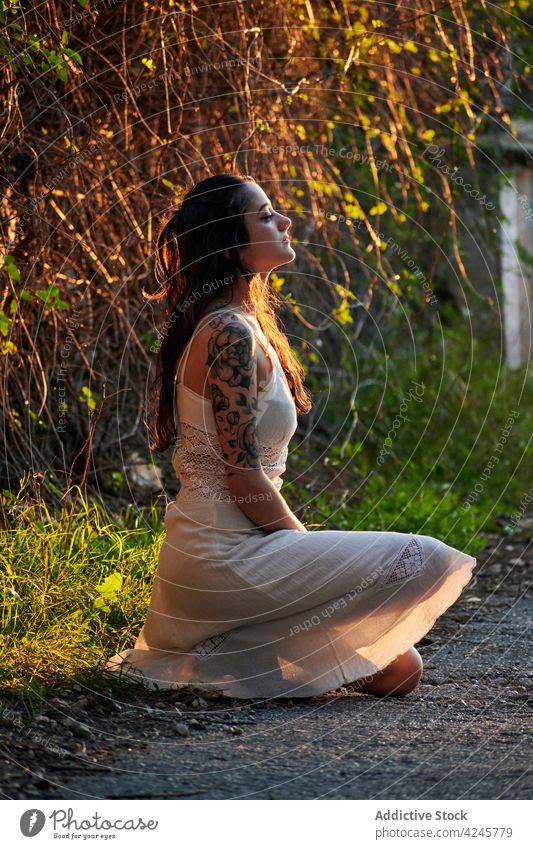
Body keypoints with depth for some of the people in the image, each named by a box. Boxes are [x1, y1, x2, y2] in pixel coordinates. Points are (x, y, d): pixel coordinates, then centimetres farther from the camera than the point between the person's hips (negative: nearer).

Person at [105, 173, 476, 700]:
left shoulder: (244, 327, 16)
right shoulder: (231, 334, -15)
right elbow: (244, 477, -18)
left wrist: (307, 547, 10)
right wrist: (312, 550, -7)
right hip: (225, 556, -10)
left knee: (398, 670, 9)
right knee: (423, 562, -16)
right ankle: (238, 654, -10)